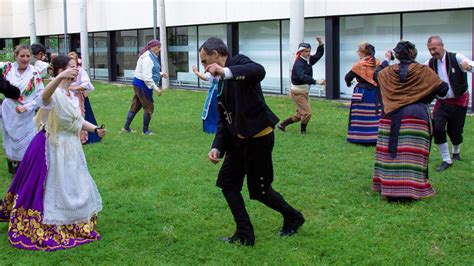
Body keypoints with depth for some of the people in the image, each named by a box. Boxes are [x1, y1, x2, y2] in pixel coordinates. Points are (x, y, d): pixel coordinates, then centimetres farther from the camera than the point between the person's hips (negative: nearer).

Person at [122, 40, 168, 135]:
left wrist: (161, 74, 8)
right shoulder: (147, 58, -22)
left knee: (135, 106, 15)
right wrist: (156, 89, -20)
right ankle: (145, 131, 9)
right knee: (149, 107, -1)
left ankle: (126, 128, 23)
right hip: (142, 85, -10)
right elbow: (147, 77, -25)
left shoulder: (152, 57, 11)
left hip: (140, 85, 10)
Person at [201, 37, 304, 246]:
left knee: (259, 190, 3)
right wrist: (217, 147, 0)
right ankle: (244, 234, 17)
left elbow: (259, 71, -36)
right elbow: (223, 120, 14)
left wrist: (225, 71, -43)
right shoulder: (222, 83, 14)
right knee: (227, 183, 8)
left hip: (258, 137, -9)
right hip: (239, 138, 9)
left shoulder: (239, 62, -12)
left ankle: (293, 217, 28)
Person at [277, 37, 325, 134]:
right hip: (298, 92, -9)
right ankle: (303, 130, 13)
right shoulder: (298, 64, -22)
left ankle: (282, 125, 27)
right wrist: (316, 81, -50)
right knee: (307, 113, -9)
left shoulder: (308, 60, 5)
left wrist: (321, 43, -1)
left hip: (304, 91, 9)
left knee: (300, 114, 17)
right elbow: (303, 76, -39)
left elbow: (319, 54, 16)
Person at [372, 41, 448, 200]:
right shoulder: (424, 71, -4)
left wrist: (386, 60, 44)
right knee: (412, 155, -4)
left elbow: (376, 75, 28)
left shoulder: (389, 71, 6)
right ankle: (410, 190, -8)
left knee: (389, 151, 11)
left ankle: (388, 186, 16)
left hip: (391, 117, 3)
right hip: (416, 117, -3)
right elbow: (442, 90, -4)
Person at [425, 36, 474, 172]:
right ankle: (446, 160, 1)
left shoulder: (456, 58, -17)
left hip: (459, 101, -2)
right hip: (442, 102, 3)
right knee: (437, 128, -14)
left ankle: (456, 152, 38)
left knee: (454, 130, 2)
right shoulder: (430, 63, -6)